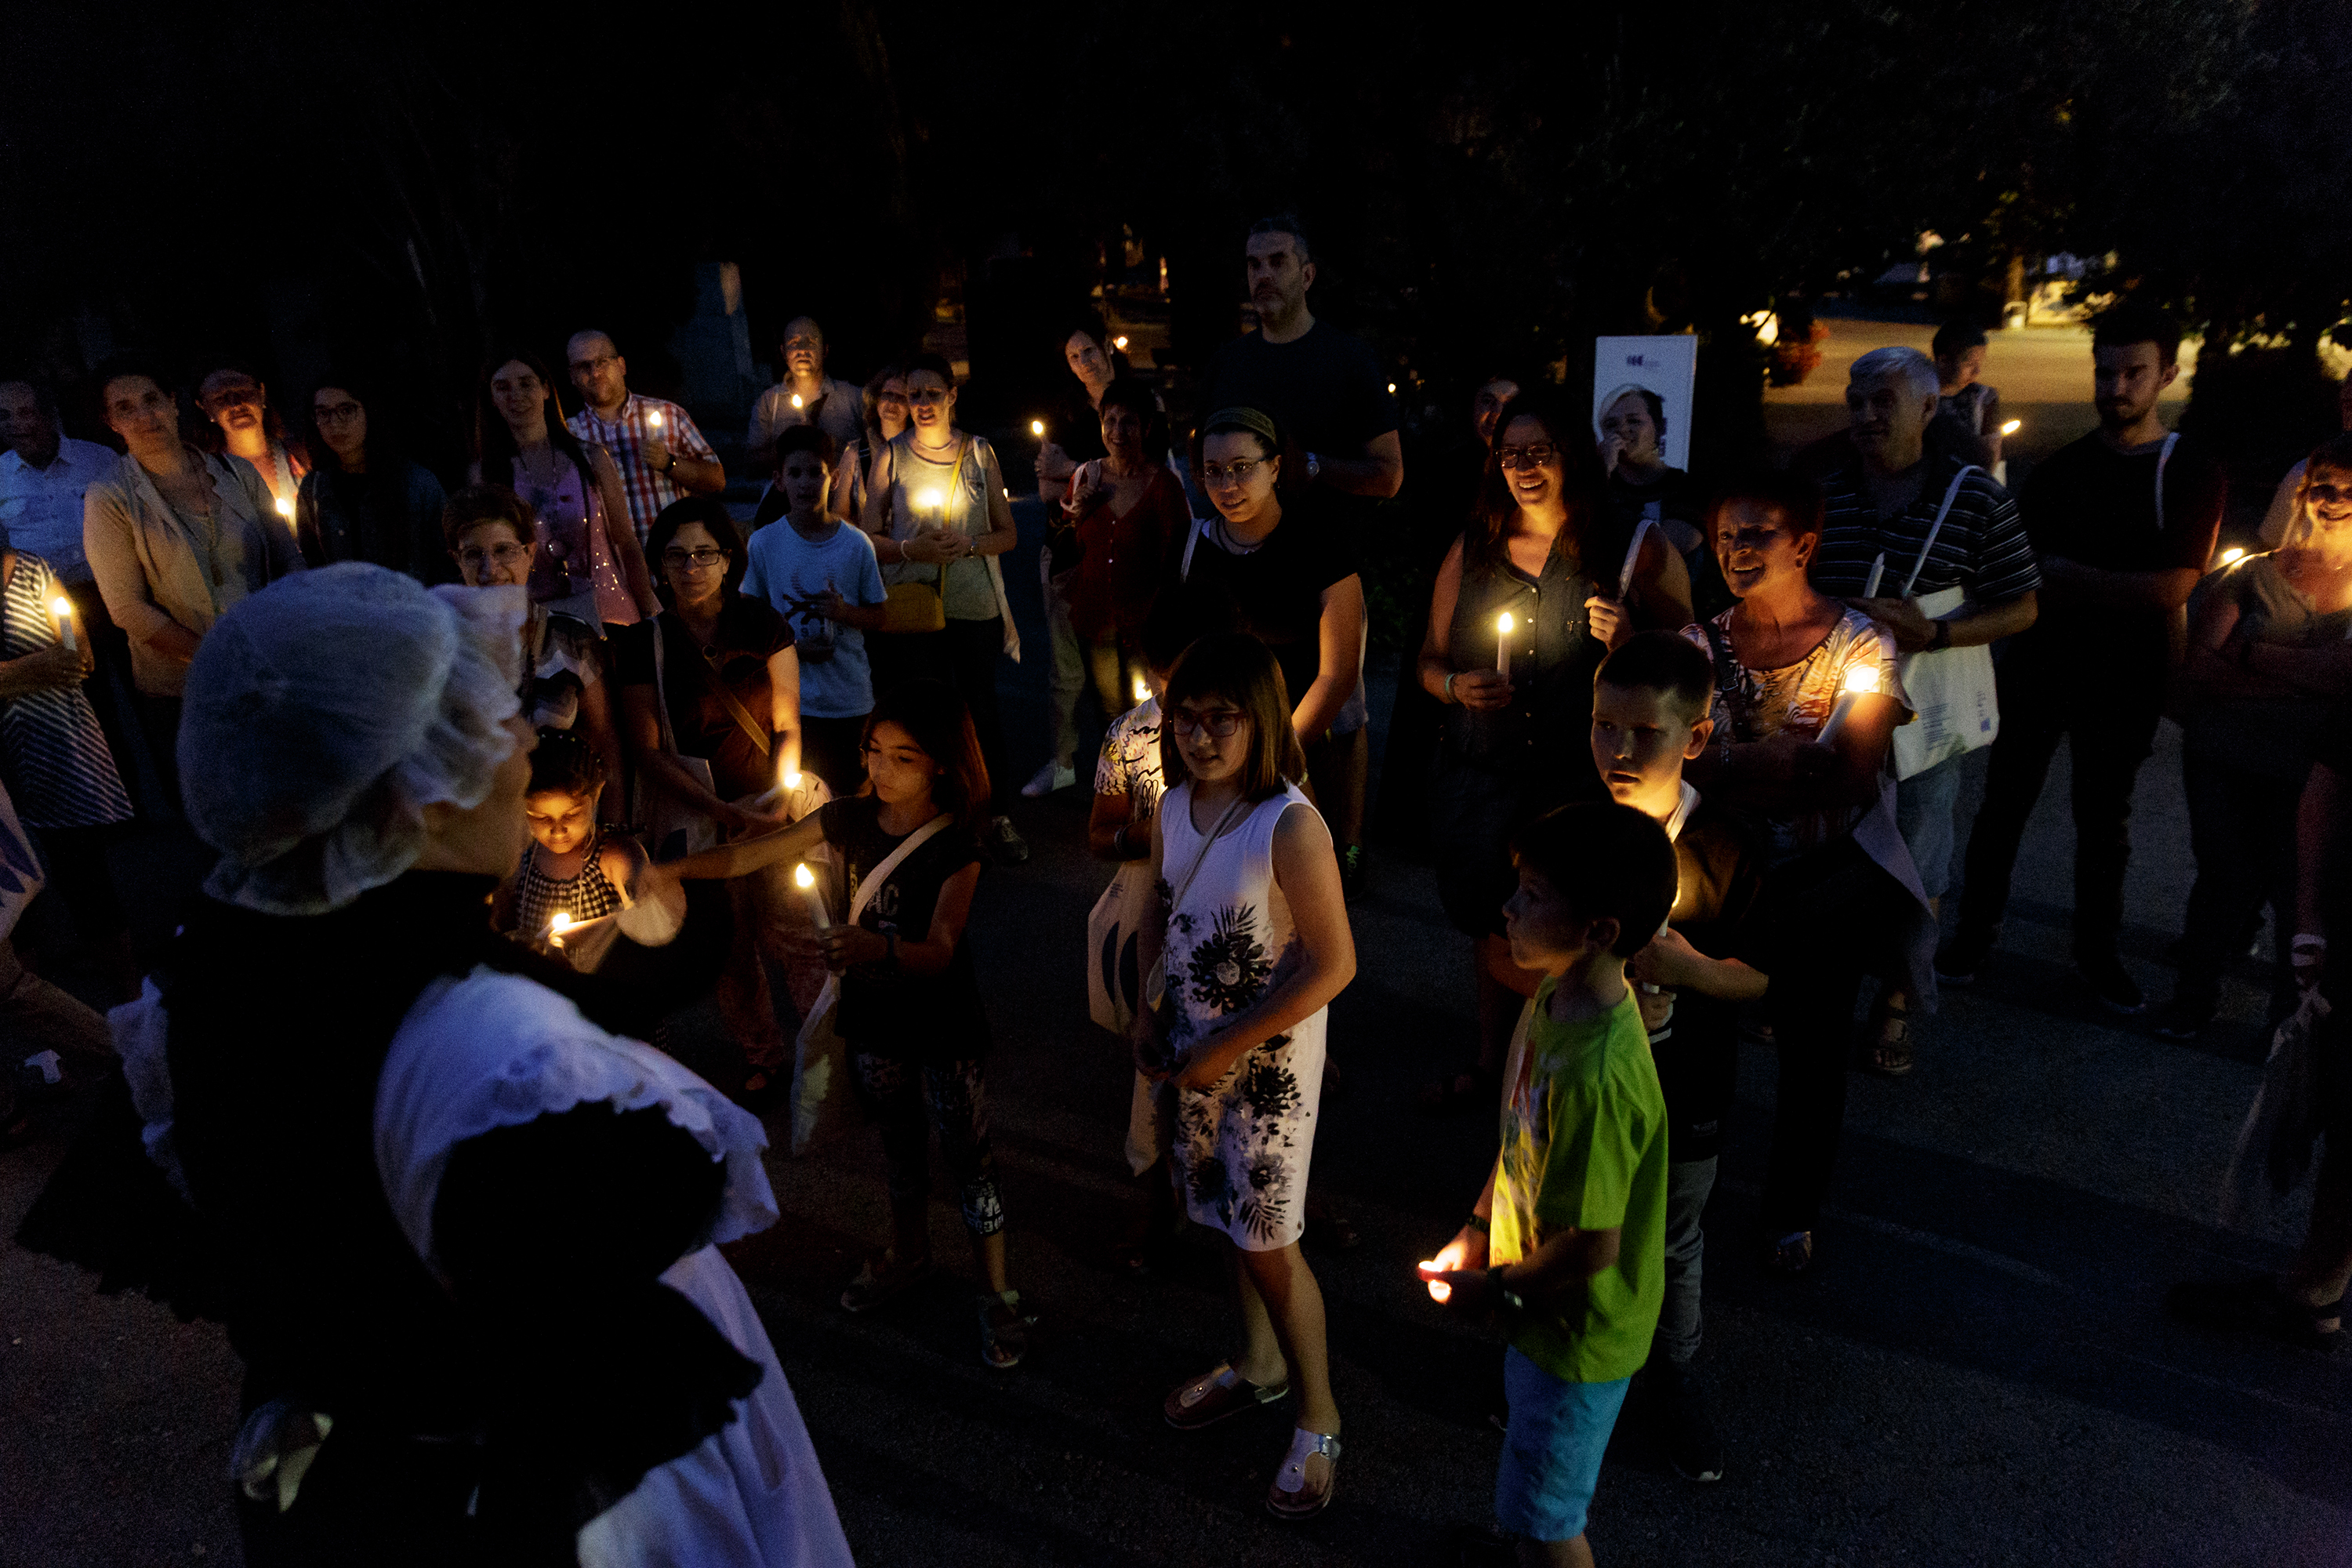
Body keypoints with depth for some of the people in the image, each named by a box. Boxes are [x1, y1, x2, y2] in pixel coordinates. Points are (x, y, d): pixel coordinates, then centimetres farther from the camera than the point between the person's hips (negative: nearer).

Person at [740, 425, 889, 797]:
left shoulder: (856, 543, 0)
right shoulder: (764, 543, -1)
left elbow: (877, 619, 5)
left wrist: (844, 611, -16)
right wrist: (791, 647, -12)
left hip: (850, 697, 1)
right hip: (789, 699, -1)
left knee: (847, 794, 7)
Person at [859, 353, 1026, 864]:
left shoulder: (980, 453, 6)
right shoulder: (890, 455, 4)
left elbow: (1007, 533, 8)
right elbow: (868, 538, 3)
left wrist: (968, 544, -11)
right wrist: (911, 550, -15)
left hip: (974, 603, 1)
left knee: (981, 706, 3)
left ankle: (996, 817, 18)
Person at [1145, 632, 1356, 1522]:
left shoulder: (1290, 827, -25)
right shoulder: (1173, 806, -3)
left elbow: (1332, 964, -23)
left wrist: (1226, 1048, -18)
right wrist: (1149, 1011, 1)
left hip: (1270, 1056, -6)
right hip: (1196, 1049, 6)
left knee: (1268, 1241, 2)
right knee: (1233, 1219, 20)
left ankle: (1318, 1422, 22)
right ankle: (1257, 1367, 43)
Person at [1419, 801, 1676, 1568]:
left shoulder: (1598, 1076, -38)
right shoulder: (1552, 999, -9)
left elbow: (1592, 1246, -29)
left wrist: (1497, 1291, -15)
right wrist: (1475, 1232, 3)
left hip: (1579, 1332, -8)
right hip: (1543, 1313, 8)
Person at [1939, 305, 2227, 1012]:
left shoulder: (2194, 475, -5)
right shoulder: (2058, 469, 4)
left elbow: (2172, 588, -15)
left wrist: (2069, 577, -15)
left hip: (2125, 680, -1)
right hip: (2038, 665, 2)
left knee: (2104, 819, 12)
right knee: (2003, 805, 6)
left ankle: (2096, 949, 27)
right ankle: (1975, 933, 20)